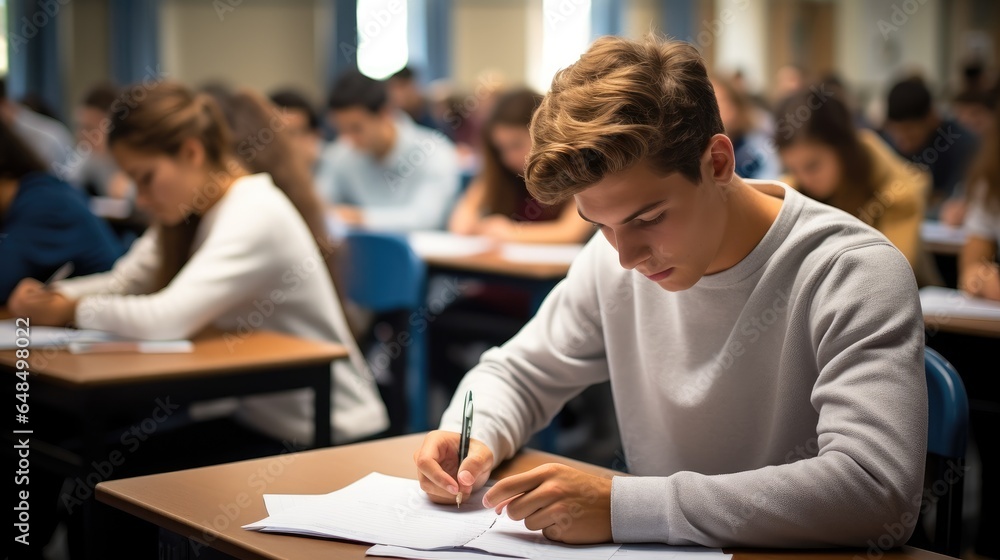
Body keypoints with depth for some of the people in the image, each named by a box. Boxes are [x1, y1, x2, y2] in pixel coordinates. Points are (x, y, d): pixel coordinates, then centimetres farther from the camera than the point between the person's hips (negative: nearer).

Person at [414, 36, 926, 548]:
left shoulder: (854, 275, -18)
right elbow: (516, 372, 13)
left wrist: (622, 506, -32)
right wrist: (475, 439, -10)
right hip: (661, 550, 4)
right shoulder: (613, 263, -1)